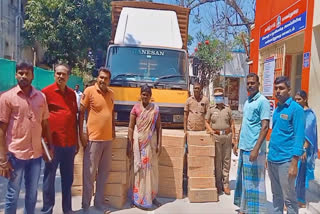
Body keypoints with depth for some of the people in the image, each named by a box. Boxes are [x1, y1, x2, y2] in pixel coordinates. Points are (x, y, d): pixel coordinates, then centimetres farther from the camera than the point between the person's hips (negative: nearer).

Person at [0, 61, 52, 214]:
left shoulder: (41, 97, 5)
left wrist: (49, 146, 7)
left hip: (36, 153, 3)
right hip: (16, 154, -3)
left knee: (32, 193, 16)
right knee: (13, 194, 9)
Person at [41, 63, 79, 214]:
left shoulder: (72, 93, 11)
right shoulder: (46, 92, -5)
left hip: (70, 142, 5)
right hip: (53, 142, -5)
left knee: (68, 178, 14)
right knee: (49, 178, 5)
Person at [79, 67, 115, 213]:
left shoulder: (111, 93, 9)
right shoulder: (89, 91, -7)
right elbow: (81, 112, -6)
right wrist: (81, 133, -11)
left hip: (108, 138, 6)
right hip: (93, 138, -6)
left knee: (104, 172, 14)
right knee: (90, 173, 3)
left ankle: (99, 202, 28)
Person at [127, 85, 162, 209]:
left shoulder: (155, 109, 3)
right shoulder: (136, 108, -3)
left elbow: (158, 127, 4)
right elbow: (130, 127, -2)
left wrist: (159, 144, -1)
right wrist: (130, 144, -7)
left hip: (151, 141, 3)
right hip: (139, 141, -2)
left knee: (151, 168, 10)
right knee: (140, 169, 3)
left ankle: (151, 196, 25)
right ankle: (139, 198, 14)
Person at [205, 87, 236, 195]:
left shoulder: (227, 108, 9)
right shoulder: (211, 109, 7)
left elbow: (232, 123, 10)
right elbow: (206, 122, 10)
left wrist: (233, 136, 4)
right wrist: (210, 130, -9)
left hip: (227, 136, 1)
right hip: (216, 136, -1)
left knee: (226, 160, 5)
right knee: (217, 160, 0)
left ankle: (225, 184, 15)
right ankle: (218, 184, 12)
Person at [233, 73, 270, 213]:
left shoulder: (262, 101, -10)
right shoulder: (247, 102, 15)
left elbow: (265, 127, -16)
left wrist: (256, 148, -22)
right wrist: (238, 141, 18)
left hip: (253, 148, -8)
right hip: (244, 147, 8)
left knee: (254, 181, 0)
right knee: (243, 179, 15)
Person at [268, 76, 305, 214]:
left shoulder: (296, 109, -10)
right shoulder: (277, 109, 12)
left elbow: (299, 137, -14)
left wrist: (294, 164, -18)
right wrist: (269, 155, 15)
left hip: (285, 161, -7)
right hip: (272, 159, 7)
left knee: (289, 197, 4)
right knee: (276, 195, 17)